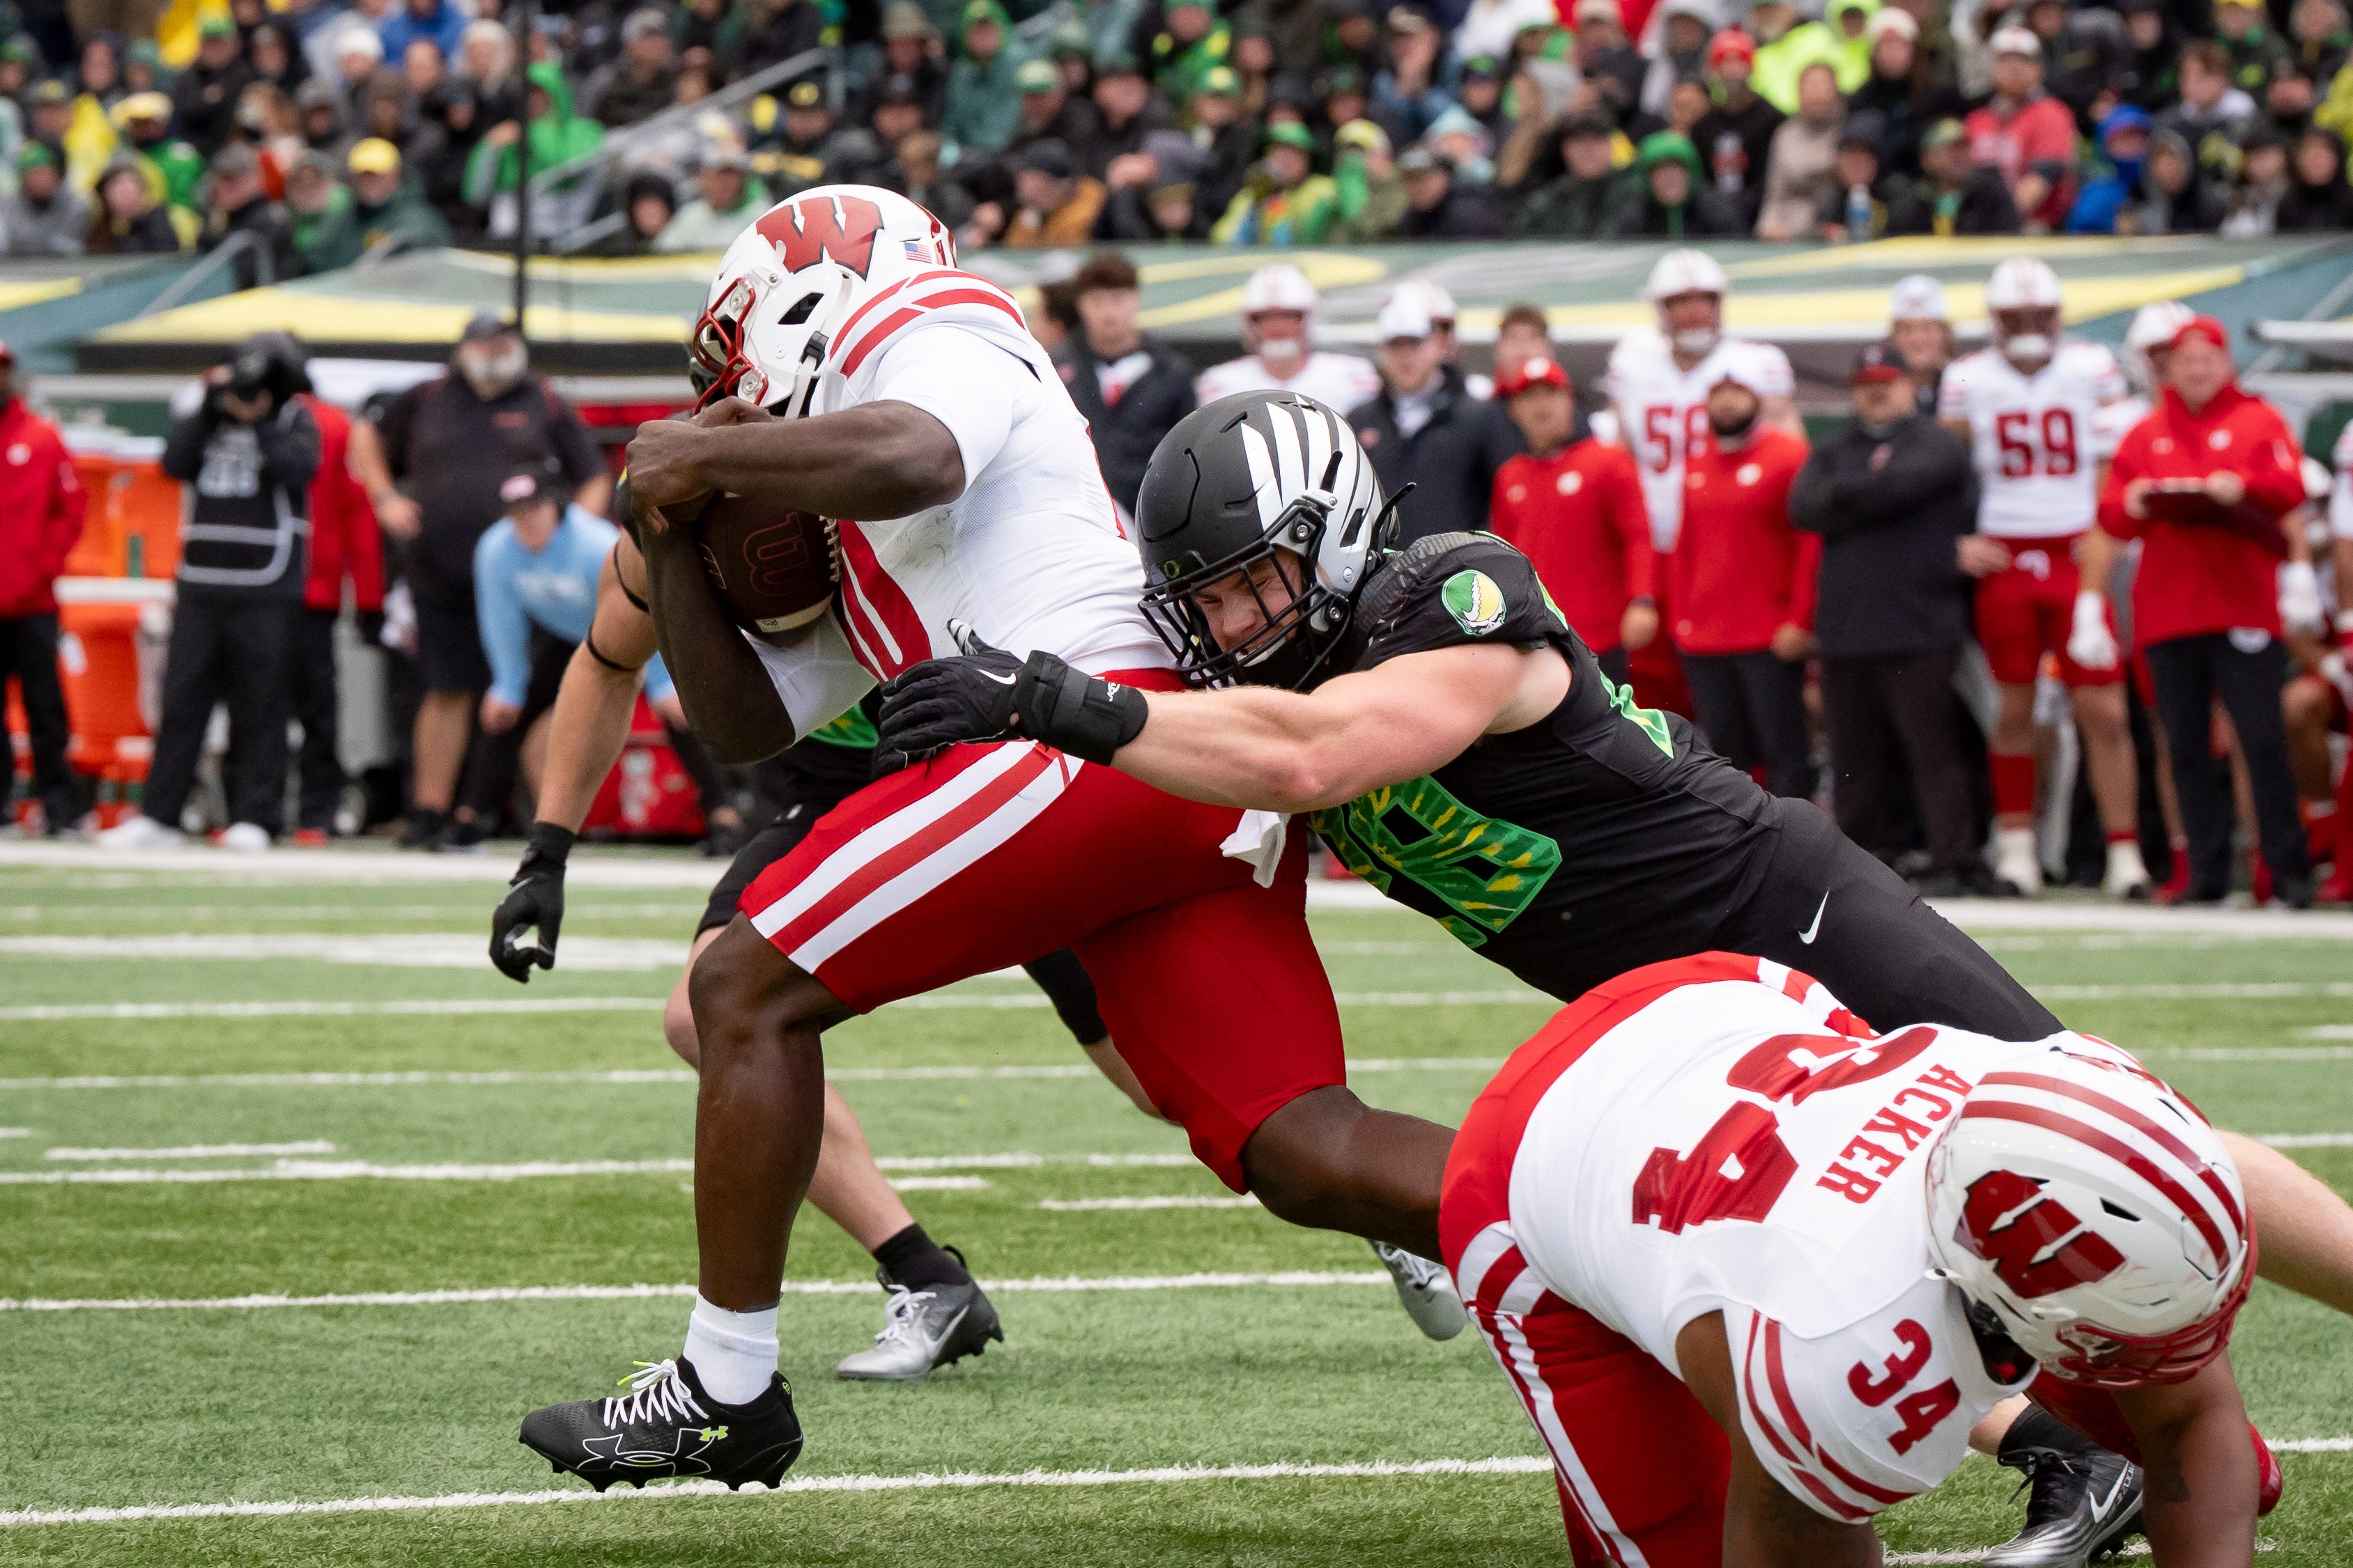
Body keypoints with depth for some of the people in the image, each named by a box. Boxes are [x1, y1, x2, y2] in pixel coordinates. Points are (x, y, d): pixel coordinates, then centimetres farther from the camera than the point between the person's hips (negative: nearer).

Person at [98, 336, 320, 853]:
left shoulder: (294, 421, 3)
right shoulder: (207, 418, 12)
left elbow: (295, 467, -15)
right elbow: (175, 463, -3)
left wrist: (259, 422, -13)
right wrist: (211, 407, -7)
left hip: (265, 589, -3)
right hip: (199, 583, 3)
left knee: (258, 706, -2)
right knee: (181, 700, 1)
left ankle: (254, 816, 3)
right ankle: (159, 816, 2)